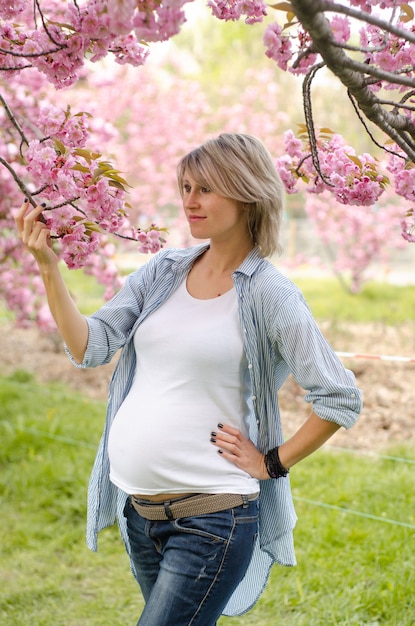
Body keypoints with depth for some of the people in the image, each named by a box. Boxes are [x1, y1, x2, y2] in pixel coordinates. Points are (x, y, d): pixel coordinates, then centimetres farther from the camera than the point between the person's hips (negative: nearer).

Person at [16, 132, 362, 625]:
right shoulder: (163, 271, 7)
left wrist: (271, 463, -8)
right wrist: (47, 265, -7)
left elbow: (340, 399, -10)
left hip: (210, 516, -6)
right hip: (139, 508, 6)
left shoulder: (268, 294, -10)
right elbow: (90, 347, 1)